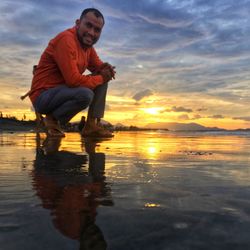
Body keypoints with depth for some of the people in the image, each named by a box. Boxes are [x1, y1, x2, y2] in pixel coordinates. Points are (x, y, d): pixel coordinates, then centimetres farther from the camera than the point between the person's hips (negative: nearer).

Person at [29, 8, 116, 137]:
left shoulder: (86, 42, 7)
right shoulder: (66, 40, -22)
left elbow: (98, 67, 12)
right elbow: (73, 80, -29)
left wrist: (106, 69, -13)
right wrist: (100, 77, -15)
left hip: (62, 91, 9)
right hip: (43, 96, -9)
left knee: (102, 81, 2)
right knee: (85, 94, -33)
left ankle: (91, 125, -2)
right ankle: (52, 119, -7)